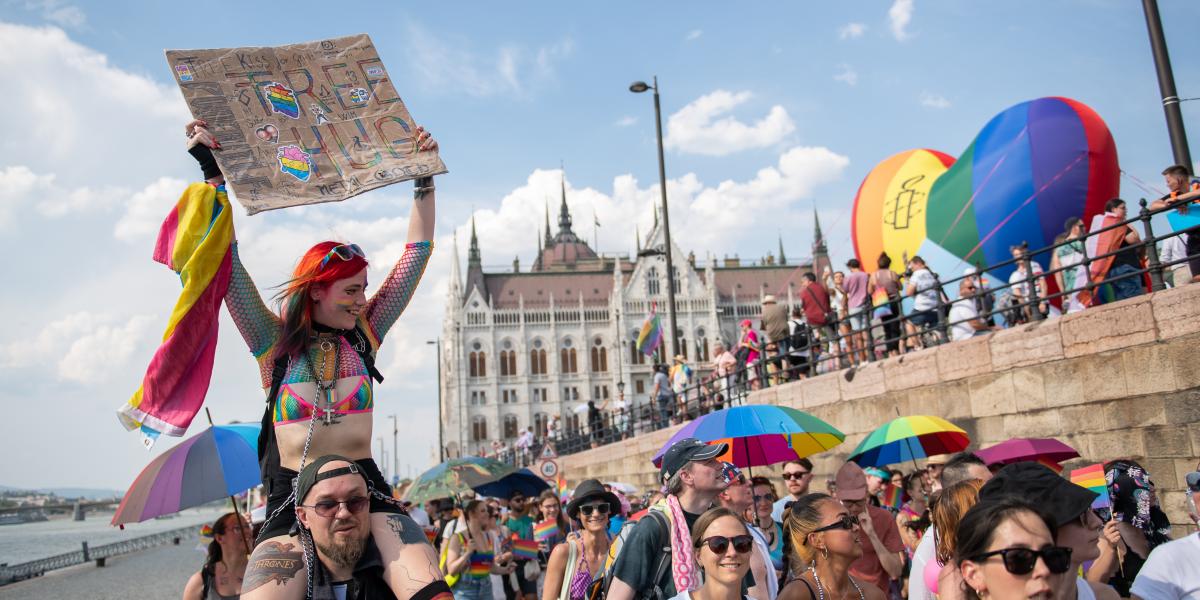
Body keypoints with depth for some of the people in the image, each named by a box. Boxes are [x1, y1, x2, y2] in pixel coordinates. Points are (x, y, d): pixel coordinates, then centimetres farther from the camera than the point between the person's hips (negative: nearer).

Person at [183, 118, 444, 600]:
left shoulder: (364, 334, 10)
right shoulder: (276, 343, 5)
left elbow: (416, 255, 10)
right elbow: (227, 266, -3)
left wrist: (424, 178, 8)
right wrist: (212, 173, -5)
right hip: (292, 494, -1)